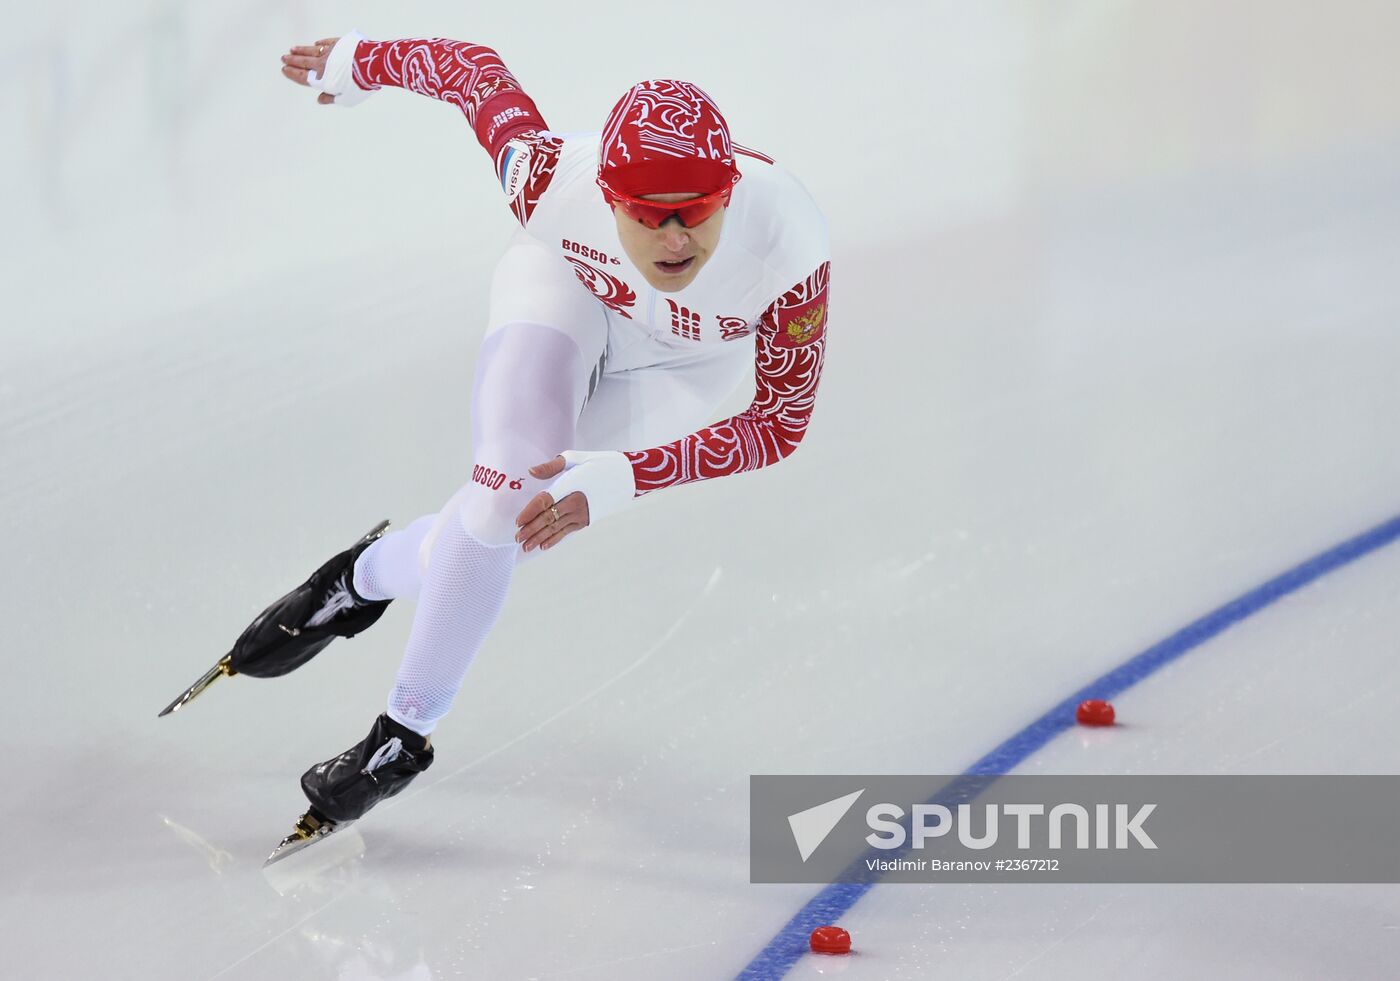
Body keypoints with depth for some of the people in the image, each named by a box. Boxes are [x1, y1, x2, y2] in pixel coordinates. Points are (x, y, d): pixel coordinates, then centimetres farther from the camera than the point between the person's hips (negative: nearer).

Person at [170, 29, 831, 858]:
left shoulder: (789, 244, -42)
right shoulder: (554, 178, -40)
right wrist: (356, 63, 0)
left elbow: (781, 423, -30)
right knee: (513, 496, -20)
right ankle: (407, 727, 7)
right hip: (568, 285, 0)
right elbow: (470, 65, -20)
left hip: (686, 360, 0)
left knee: (516, 525, -10)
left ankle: (368, 578, 25)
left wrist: (617, 479, -40)